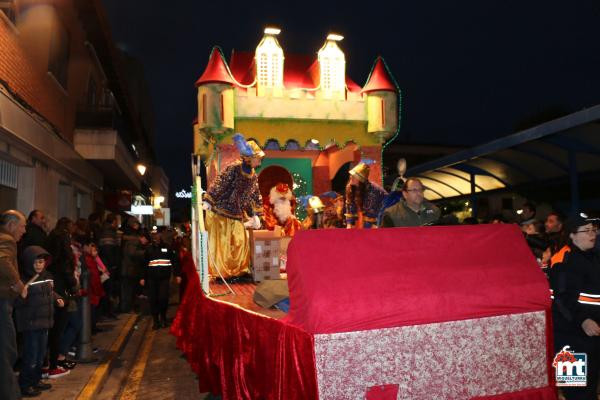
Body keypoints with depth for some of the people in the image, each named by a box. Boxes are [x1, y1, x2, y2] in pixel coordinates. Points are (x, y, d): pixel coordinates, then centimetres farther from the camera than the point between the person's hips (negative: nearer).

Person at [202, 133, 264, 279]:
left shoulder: (253, 177, 7)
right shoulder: (233, 169, -14)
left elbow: (256, 196, 14)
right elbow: (218, 184, -18)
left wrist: (256, 215, 9)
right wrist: (208, 201, -24)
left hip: (237, 216, 7)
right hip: (220, 212, -7)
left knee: (241, 242, 9)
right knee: (220, 243, -2)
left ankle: (237, 270, 23)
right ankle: (219, 272, 9)